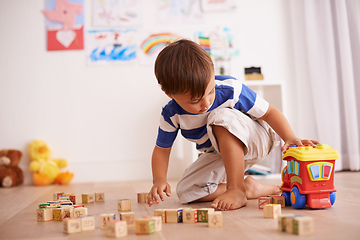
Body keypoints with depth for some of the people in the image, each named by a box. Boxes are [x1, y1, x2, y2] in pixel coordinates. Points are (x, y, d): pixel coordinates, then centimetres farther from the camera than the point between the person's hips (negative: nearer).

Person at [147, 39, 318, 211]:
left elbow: (268, 112, -18)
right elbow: (162, 149, -5)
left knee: (222, 116, -37)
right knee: (185, 192, -13)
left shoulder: (230, 89, -28)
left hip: (255, 141, -4)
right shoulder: (171, 115, -19)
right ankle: (249, 188, -6)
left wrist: (290, 138, -32)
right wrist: (159, 180, -22)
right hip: (219, 155, 5)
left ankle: (236, 189, -29)